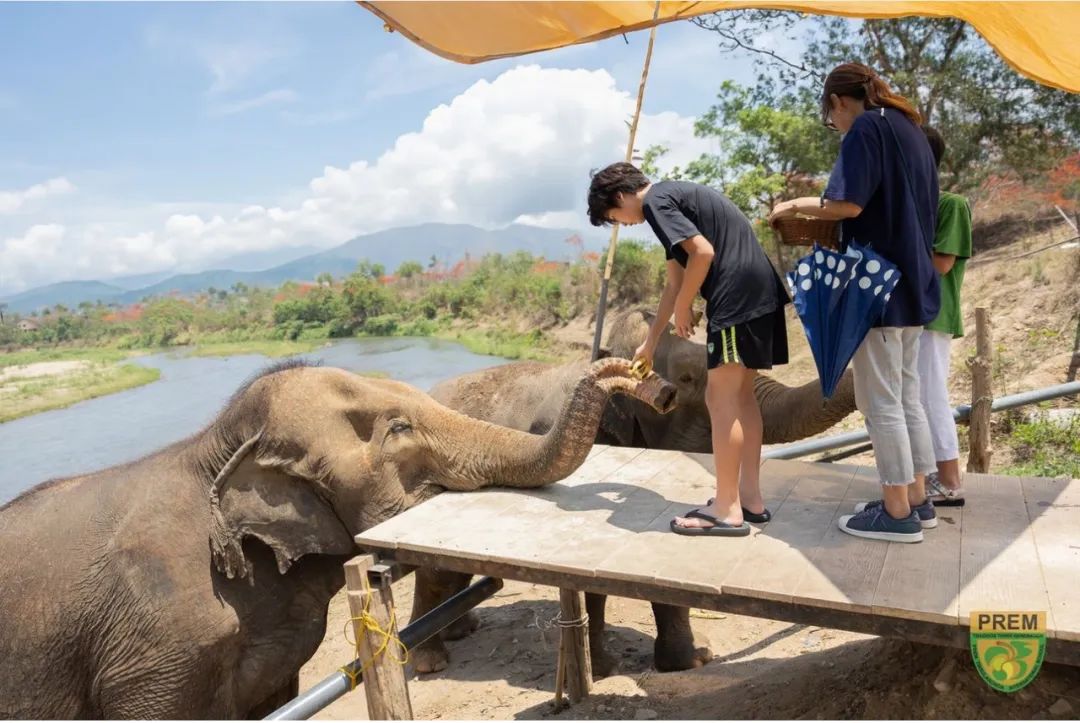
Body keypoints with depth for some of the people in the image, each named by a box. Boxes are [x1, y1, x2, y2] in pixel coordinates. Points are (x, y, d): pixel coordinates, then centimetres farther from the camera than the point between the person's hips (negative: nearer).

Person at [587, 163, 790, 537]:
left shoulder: (656, 201, -6)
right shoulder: (672, 198, 24)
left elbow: (703, 253, -19)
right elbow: (674, 283, 26)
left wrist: (683, 309, -4)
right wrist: (650, 344, 29)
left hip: (738, 294, -10)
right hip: (759, 292, 10)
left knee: (721, 398, -5)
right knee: (740, 394, 14)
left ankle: (728, 511, 1)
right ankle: (750, 498, 20)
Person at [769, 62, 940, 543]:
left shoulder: (867, 128, -9)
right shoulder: (911, 130, 19)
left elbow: (848, 203, -20)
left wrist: (797, 206, -4)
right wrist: (832, 226, 23)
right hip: (912, 282, 9)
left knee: (879, 399, -3)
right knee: (907, 396, 14)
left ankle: (897, 513, 3)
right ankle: (916, 500, 21)